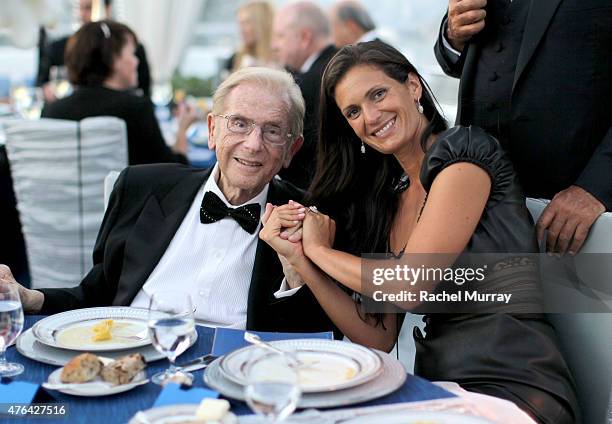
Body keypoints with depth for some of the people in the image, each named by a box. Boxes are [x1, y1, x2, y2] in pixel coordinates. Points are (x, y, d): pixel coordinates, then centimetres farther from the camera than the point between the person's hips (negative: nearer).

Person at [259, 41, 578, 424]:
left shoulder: (463, 152, -8)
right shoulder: (384, 199, 11)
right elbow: (378, 338, 6)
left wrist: (320, 249, 0)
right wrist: (301, 260, -3)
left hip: (516, 390, -6)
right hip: (440, 391, 6)